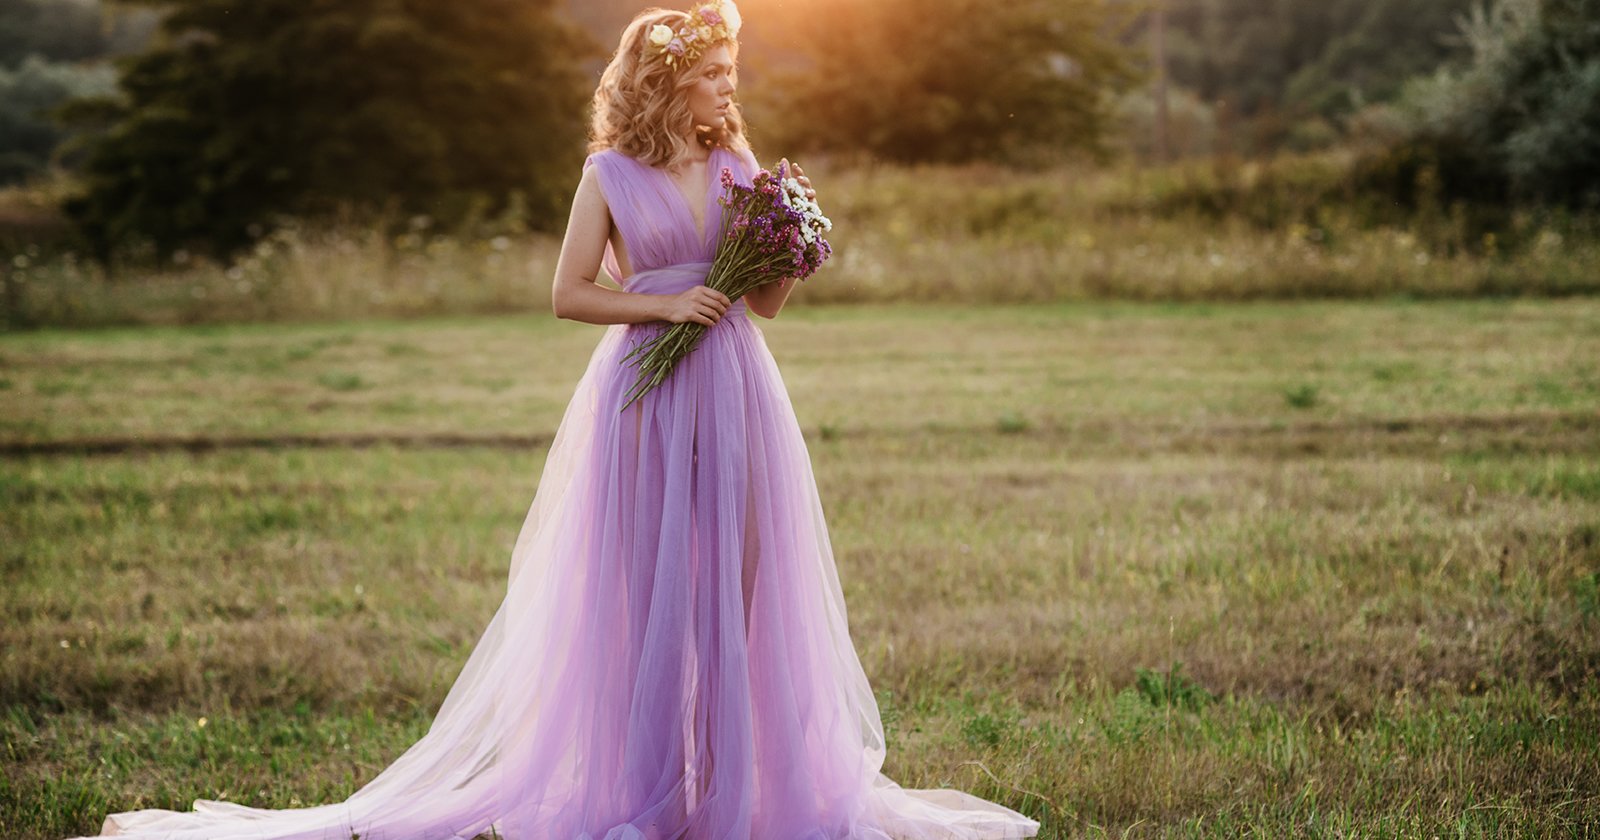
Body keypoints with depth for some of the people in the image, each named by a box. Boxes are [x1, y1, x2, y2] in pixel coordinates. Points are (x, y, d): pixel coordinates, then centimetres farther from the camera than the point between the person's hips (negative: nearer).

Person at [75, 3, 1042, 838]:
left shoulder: (740, 167, 10)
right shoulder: (611, 174, -1)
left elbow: (767, 300, 12)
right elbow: (568, 294, -2)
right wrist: (662, 304, -13)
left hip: (736, 391, 4)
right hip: (646, 391, -4)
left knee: (741, 583, 4)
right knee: (642, 590, 0)